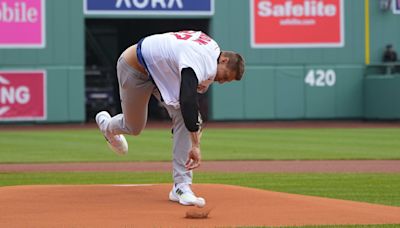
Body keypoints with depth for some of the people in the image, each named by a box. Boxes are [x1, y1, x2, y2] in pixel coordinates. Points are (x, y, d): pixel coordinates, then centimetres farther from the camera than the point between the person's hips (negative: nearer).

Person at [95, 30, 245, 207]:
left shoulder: (213, 47, -10)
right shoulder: (197, 61, -39)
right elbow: (187, 101, -50)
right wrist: (195, 146, -54)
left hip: (163, 71, 7)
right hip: (134, 68, -7)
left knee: (182, 117, -14)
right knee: (134, 128, 11)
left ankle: (181, 186, -16)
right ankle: (106, 125, 49)